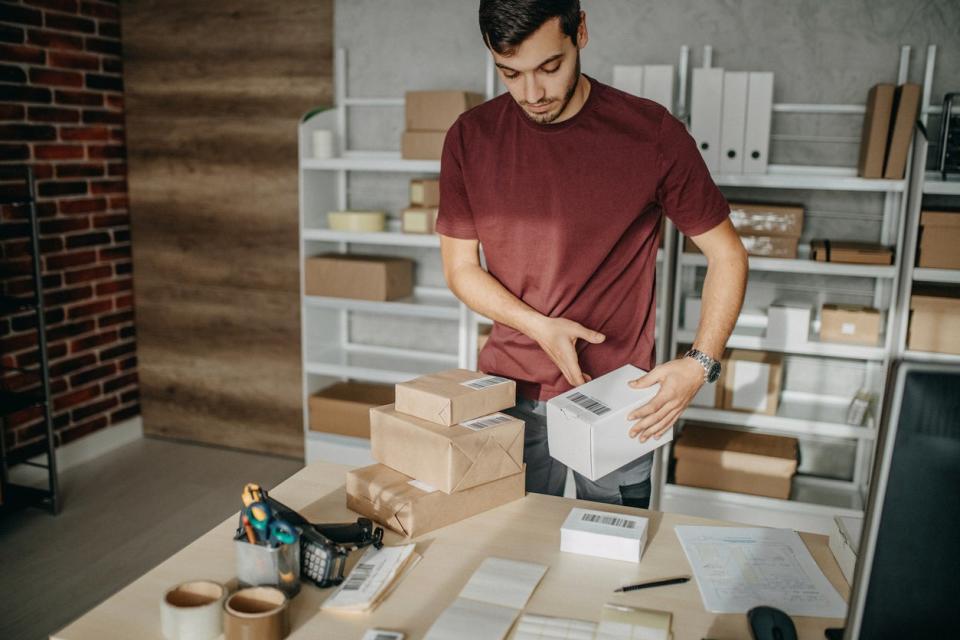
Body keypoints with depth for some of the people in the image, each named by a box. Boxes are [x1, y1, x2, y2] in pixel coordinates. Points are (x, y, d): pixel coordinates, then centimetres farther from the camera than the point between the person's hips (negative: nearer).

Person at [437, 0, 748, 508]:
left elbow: (726, 255, -2)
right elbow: (460, 267, 2)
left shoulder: (652, 133, -10)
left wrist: (700, 363, -15)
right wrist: (540, 327, -13)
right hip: (510, 393, 2)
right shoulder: (470, 138, -4)